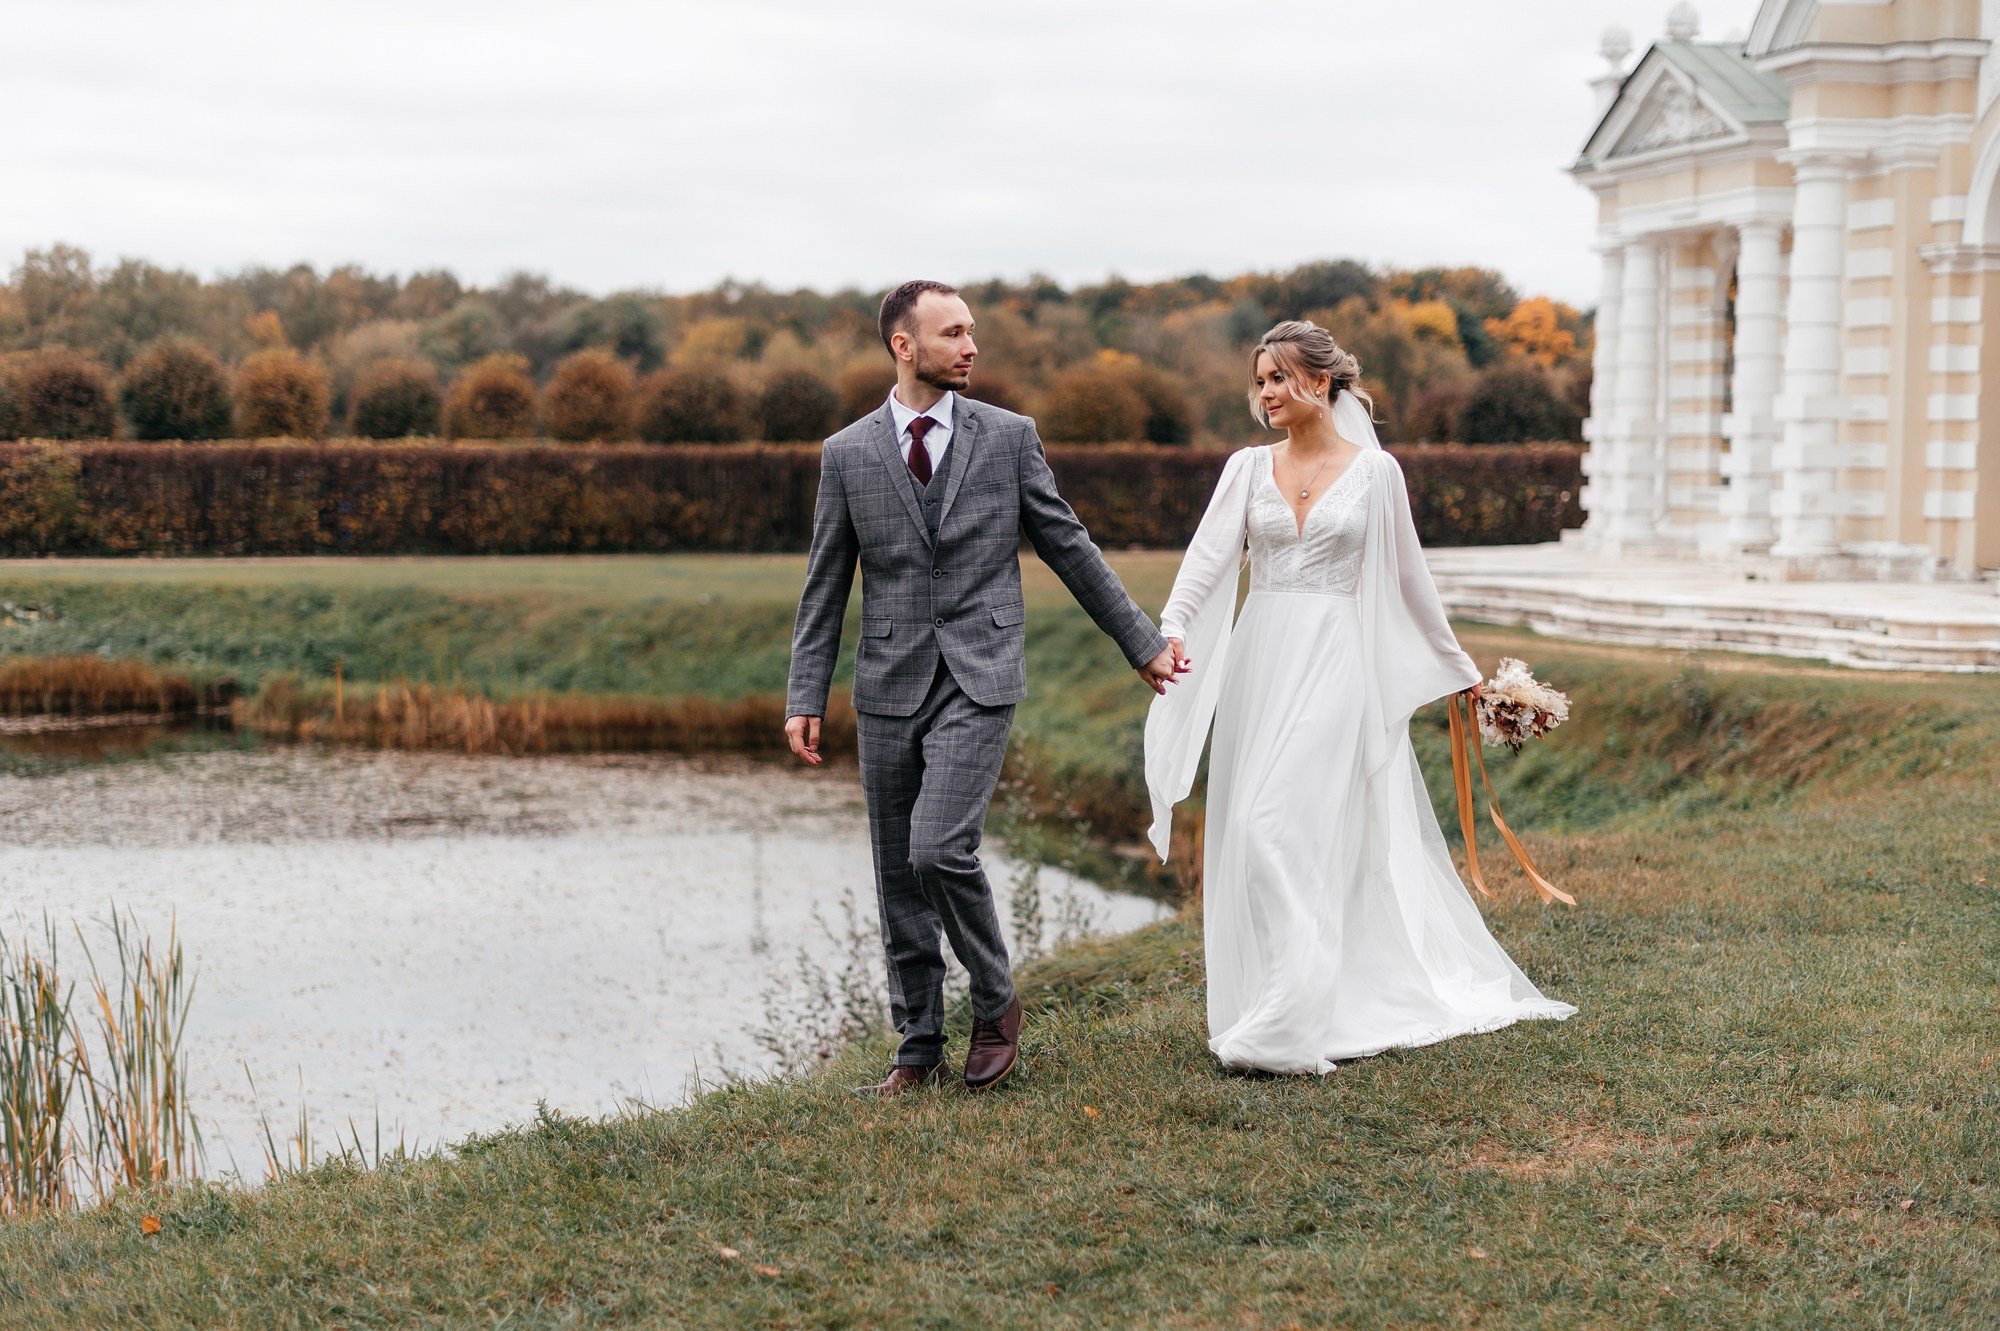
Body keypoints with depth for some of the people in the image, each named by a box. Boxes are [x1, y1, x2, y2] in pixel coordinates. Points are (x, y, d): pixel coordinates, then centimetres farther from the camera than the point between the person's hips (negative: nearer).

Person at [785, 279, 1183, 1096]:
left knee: (939, 849, -18)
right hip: (890, 686, 2)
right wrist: (805, 698, 2)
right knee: (897, 875, 6)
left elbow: (1068, 546, 9)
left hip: (979, 681, -2)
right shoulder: (847, 454, 4)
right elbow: (826, 586, 7)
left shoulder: (1008, 437, 2)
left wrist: (1140, 642, 12)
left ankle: (995, 999, 6)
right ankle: (919, 1051, 18)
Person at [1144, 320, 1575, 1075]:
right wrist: (1173, 628, -24)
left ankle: (1286, 1030, -12)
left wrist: (1457, 667, 17)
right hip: (1258, 663, 4)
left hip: (1333, 664, -4)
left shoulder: (1375, 471, 2)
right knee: (1252, 834, 5)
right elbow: (1210, 556, -6)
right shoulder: (1248, 468, 8)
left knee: (1282, 826, -15)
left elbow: (1407, 579, 11)